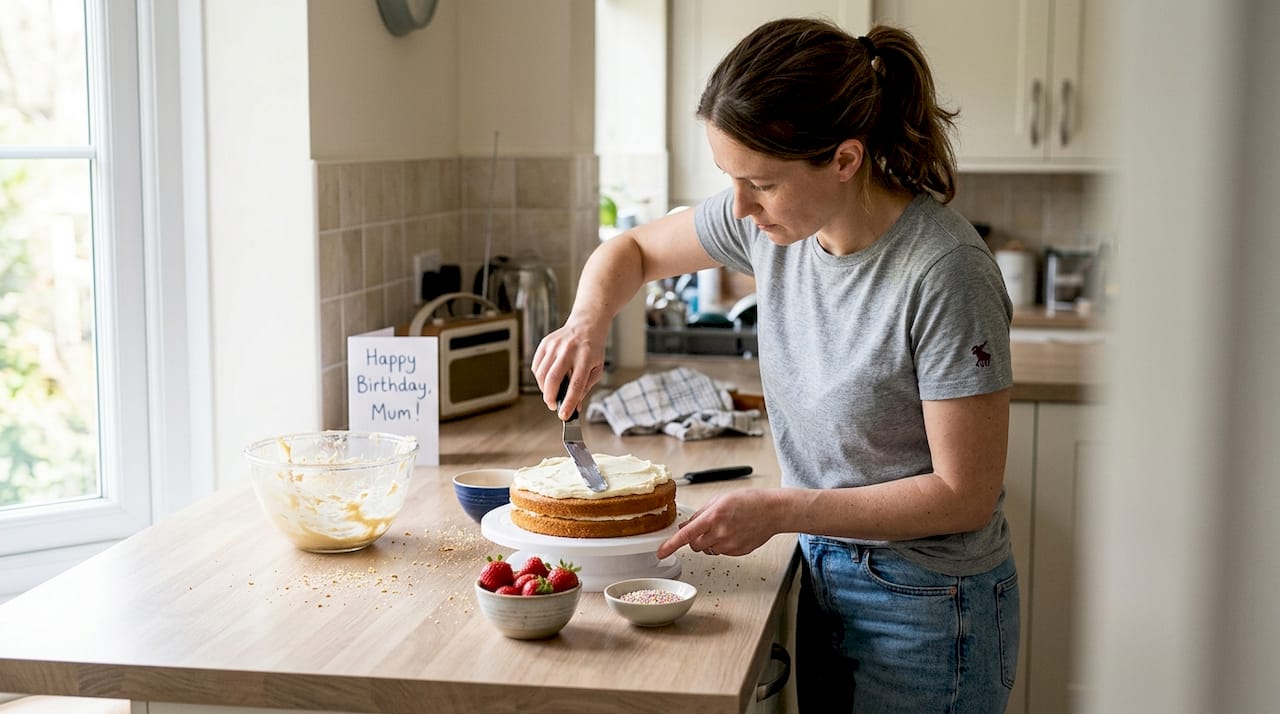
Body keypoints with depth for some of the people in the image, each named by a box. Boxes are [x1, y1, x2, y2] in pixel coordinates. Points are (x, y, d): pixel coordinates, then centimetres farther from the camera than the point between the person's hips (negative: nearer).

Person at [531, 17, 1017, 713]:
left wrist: (781, 509, -24)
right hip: (820, 575, 6)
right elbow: (632, 249, 11)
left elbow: (965, 495, -22)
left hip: (923, 609, -6)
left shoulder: (942, 271, -27)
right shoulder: (771, 220, -8)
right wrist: (587, 320, -10)